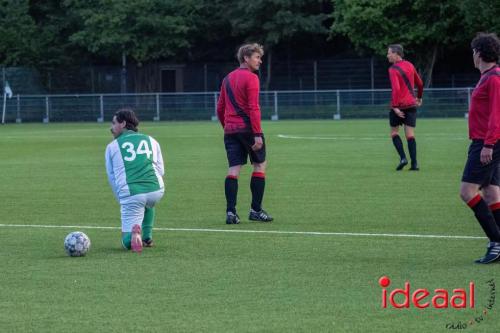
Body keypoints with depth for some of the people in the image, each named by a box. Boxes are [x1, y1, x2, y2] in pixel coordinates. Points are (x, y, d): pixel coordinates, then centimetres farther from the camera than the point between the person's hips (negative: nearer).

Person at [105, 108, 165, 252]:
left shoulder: (112, 146, 15)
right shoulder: (151, 140, 21)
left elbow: (111, 177, 16)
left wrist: (122, 200, 22)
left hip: (130, 195, -3)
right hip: (156, 190, 3)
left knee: (128, 242, 5)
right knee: (148, 203, 41)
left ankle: (133, 233, -28)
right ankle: (147, 238, 27)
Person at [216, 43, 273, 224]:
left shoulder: (228, 78, 16)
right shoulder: (251, 78, -8)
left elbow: (220, 108, 19)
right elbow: (253, 108, -16)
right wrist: (257, 134, -17)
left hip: (230, 130, 6)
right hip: (247, 128, -6)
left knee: (233, 169, 2)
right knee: (260, 165, 8)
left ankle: (230, 212, -7)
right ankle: (256, 210, 7)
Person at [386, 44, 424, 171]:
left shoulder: (393, 70, -11)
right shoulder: (409, 65, 10)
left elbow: (396, 88, -23)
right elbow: (420, 83, 20)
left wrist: (395, 106, -24)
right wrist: (419, 97, 34)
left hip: (398, 105, -5)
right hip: (411, 104, 5)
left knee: (394, 132, 11)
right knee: (410, 135, 4)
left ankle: (403, 158, -4)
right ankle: (414, 163, -4)